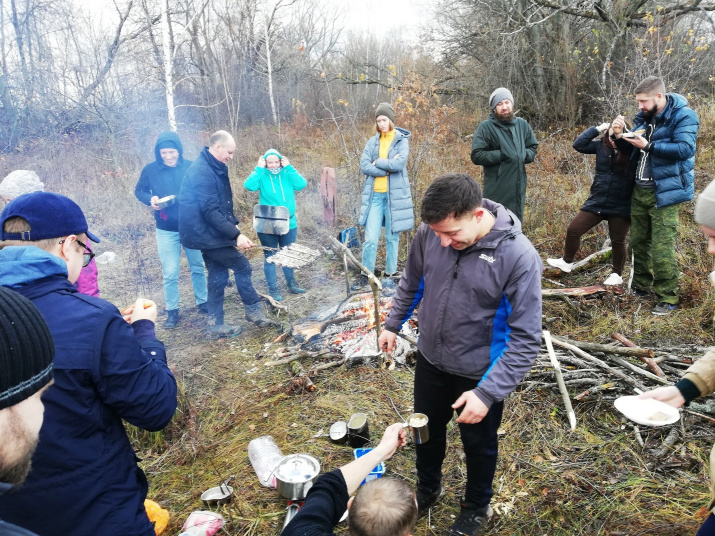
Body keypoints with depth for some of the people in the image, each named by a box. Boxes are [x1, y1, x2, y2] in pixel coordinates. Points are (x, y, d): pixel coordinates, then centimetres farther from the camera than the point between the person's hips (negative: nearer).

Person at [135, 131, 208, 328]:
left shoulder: (191, 167, -6)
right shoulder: (150, 170, -5)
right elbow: (139, 191, 6)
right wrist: (150, 199, -14)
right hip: (166, 230, 0)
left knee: (198, 268, 13)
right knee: (170, 273, 2)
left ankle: (202, 302, 31)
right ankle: (172, 311, 17)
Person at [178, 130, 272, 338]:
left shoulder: (214, 168, 12)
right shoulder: (202, 171, -20)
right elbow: (210, 211, -26)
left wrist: (233, 223, 7)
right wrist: (236, 235, -27)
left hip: (208, 233, 10)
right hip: (205, 233, -10)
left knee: (218, 275, 12)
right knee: (242, 266, -4)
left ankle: (215, 325, 19)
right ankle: (253, 311, 11)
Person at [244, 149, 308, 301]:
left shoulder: (287, 174, 3)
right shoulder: (262, 176, -3)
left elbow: (301, 184, -13)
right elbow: (249, 185, -21)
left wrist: (289, 167, -11)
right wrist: (259, 168, -16)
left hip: (289, 223, 3)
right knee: (270, 257, 5)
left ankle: (291, 283, 35)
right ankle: (273, 289, 16)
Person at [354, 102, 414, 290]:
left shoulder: (402, 141, 2)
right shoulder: (372, 141, 10)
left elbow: (399, 163, -15)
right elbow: (364, 165, -3)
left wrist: (377, 163, -6)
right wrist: (387, 168, -11)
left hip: (394, 195, -2)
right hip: (374, 195, 2)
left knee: (392, 238, 7)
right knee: (370, 239, -3)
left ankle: (389, 274, 19)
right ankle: (365, 275, 9)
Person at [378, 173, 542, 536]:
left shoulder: (519, 256, -28)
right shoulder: (429, 233, -16)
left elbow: (526, 339, -23)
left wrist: (488, 392, -26)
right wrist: (393, 323, 13)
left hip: (480, 374, -3)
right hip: (430, 360, 4)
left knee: (478, 444, 21)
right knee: (427, 430, 25)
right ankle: (427, 489, 55)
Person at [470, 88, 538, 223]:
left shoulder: (522, 124, 10)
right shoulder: (485, 127, -7)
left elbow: (533, 148, 20)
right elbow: (477, 156, -12)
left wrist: (525, 154, -2)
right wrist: (501, 155, -18)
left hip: (519, 187, 6)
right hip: (497, 190, -5)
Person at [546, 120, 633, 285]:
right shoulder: (601, 145, -1)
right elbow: (579, 144, -3)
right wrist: (598, 129, -8)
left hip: (620, 206, -3)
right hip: (597, 201, 4)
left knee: (617, 241, 9)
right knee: (573, 230, 5)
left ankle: (617, 274, 28)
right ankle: (567, 262, 27)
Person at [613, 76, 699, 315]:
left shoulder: (683, 116, -10)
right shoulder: (644, 117, 12)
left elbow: (684, 149, -21)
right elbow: (631, 150, 15)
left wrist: (648, 146, -25)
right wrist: (621, 136, -4)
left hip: (664, 192, -7)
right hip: (639, 189, 8)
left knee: (661, 248, -8)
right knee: (638, 241, 16)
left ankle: (668, 298, 4)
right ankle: (641, 286, 31)